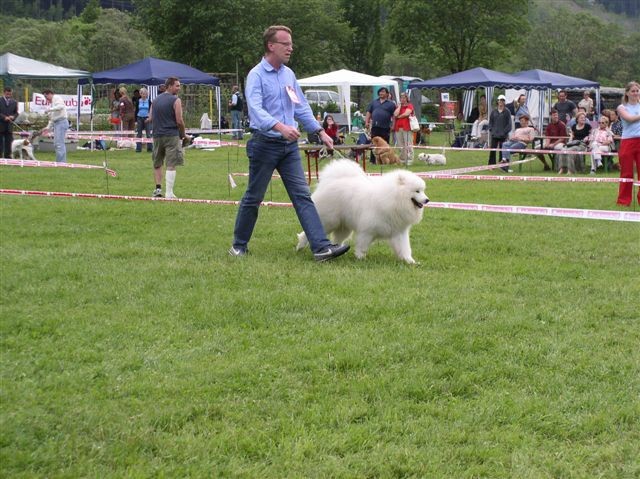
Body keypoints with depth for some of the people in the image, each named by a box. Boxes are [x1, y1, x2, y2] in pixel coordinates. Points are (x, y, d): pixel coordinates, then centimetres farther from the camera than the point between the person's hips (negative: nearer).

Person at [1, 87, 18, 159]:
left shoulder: (14, 102, 10)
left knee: (8, 141, 4)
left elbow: (16, 113, 11)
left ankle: (7, 156, 7)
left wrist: (13, 117, -9)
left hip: (9, 125, 3)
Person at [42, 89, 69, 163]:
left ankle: (61, 162, -16)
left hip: (61, 122, -10)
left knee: (59, 143, -14)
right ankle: (62, 162, 12)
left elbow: (61, 106, -23)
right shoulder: (52, 103, 26)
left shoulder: (57, 98, -2)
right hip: (56, 123, 10)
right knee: (56, 144, 10)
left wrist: (50, 109, -17)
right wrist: (48, 128, 21)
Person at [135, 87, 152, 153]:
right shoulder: (138, 101, 5)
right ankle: (138, 148, 7)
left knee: (148, 134, -3)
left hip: (147, 119, -2)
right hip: (139, 118, 2)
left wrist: (149, 118, -11)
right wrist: (136, 121, 2)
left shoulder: (149, 101, 1)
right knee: (139, 134, 2)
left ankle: (150, 148, 3)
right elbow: (136, 111, 7)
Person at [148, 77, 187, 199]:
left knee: (157, 164, 17)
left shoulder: (156, 100, 12)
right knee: (171, 166, -5)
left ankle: (158, 188, 12)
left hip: (157, 135, 6)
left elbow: (150, 118, 11)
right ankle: (169, 193, -9)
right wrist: (183, 134, 3)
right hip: (171, 135, -6)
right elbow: (179, 121, -11)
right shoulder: (175, 101, -8)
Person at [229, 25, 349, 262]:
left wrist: (320, 131, 13)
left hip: (289, 145, 6)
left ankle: (321, 247, -10)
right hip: (265, 144, -6)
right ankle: (239, 245, 20)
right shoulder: (256, 75, -9)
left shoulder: (289, 74, 12)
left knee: (302, 196, -3)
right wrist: (280, 127, -38)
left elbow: (301, 107, 20)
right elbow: (255, 109, -24)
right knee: (253, 198, 5)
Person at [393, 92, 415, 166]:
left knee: (408, 145, -7)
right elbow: (395, 114, -1)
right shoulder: (398, 107, 18)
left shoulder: (410, 106, 5)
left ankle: (409, 161, -7)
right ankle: (402, 160, 12)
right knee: (400, 146, 6)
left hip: (407, 127, -5)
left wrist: (399, 116, 1)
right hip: (398, 128, 5)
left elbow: (406, 113, -12)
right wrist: (400, 105, 5)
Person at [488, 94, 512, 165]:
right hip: (494, 135, 3)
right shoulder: (494, 112, 9)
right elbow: (490, 121, 15)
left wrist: (504, 132, -10)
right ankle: (491, 164, 6)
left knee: (502, 150, 0)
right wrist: (491, 129, 1)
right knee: (492, 150, 1)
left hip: (503, 135, -3)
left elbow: (509, 124, -2)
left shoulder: (507, 112, 0)